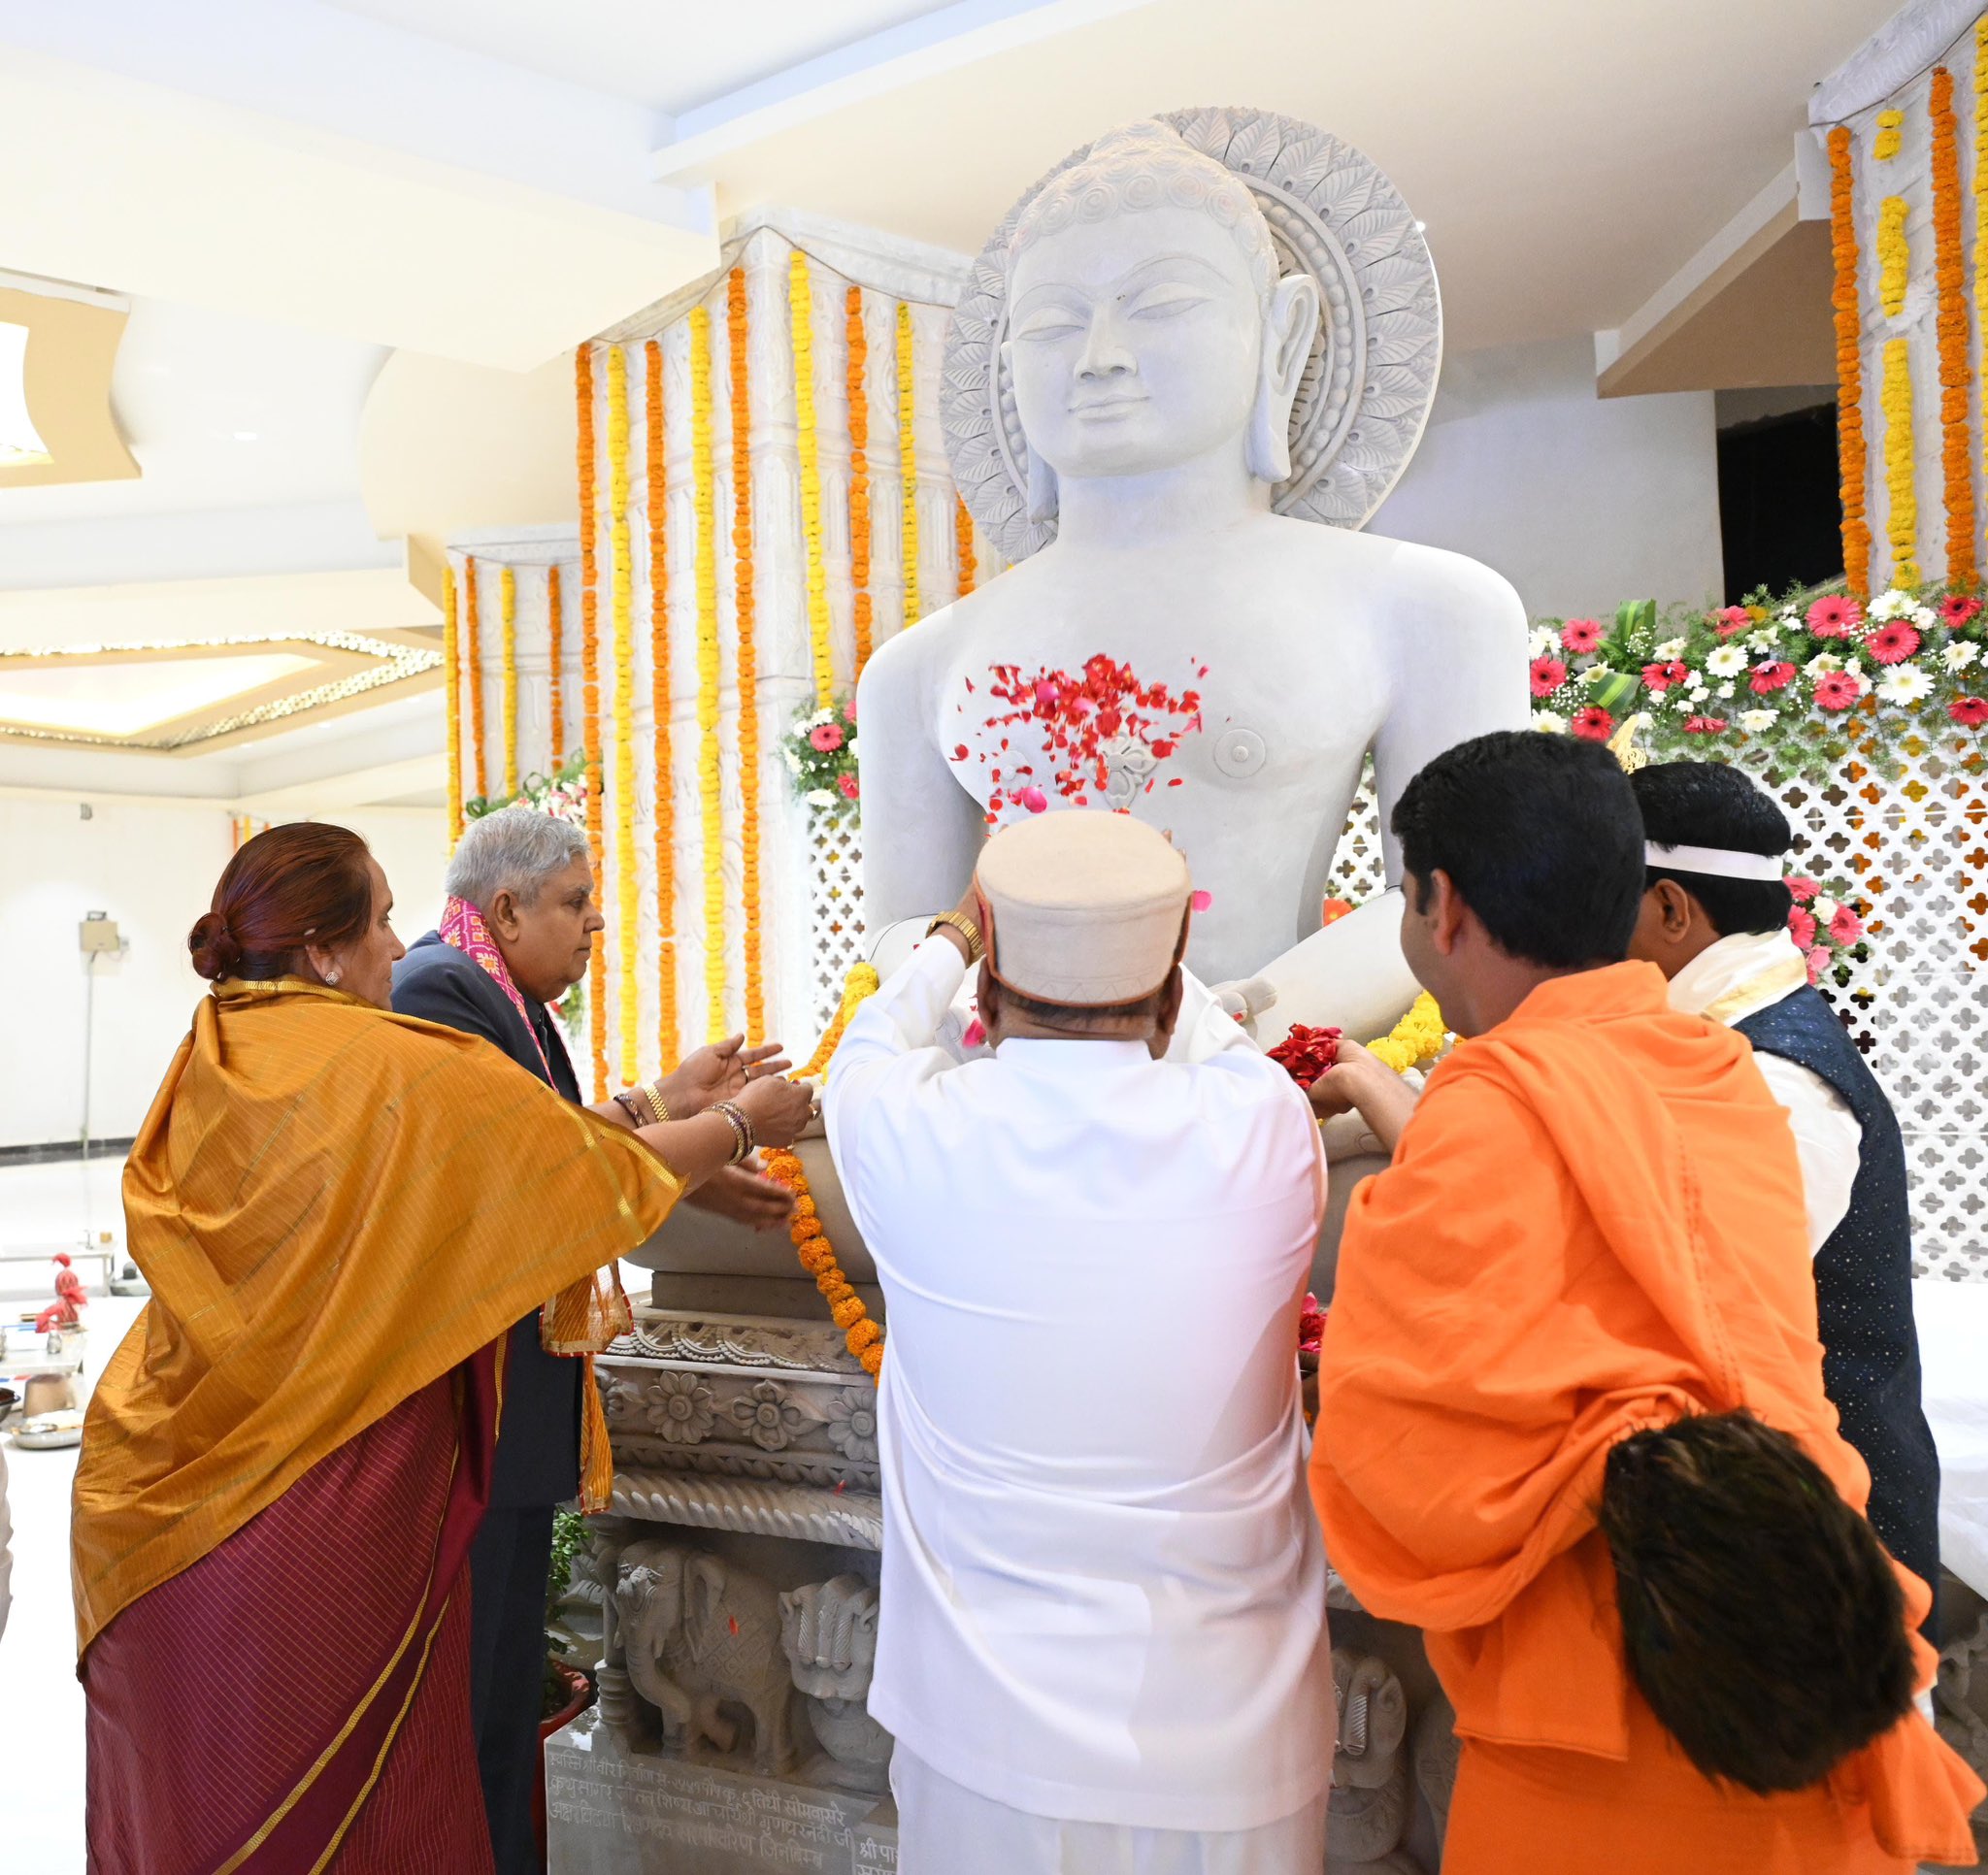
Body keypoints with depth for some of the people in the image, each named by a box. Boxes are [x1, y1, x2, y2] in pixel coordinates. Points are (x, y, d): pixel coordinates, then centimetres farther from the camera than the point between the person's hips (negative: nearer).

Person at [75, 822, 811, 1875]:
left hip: (166, 1506, 7)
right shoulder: (404, 1071, -21)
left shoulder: (209, 1064, 0)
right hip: (312, 1527, -7)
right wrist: (740, 1122, 3)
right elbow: (611, 1176, -14)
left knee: (187, 1783, 24)